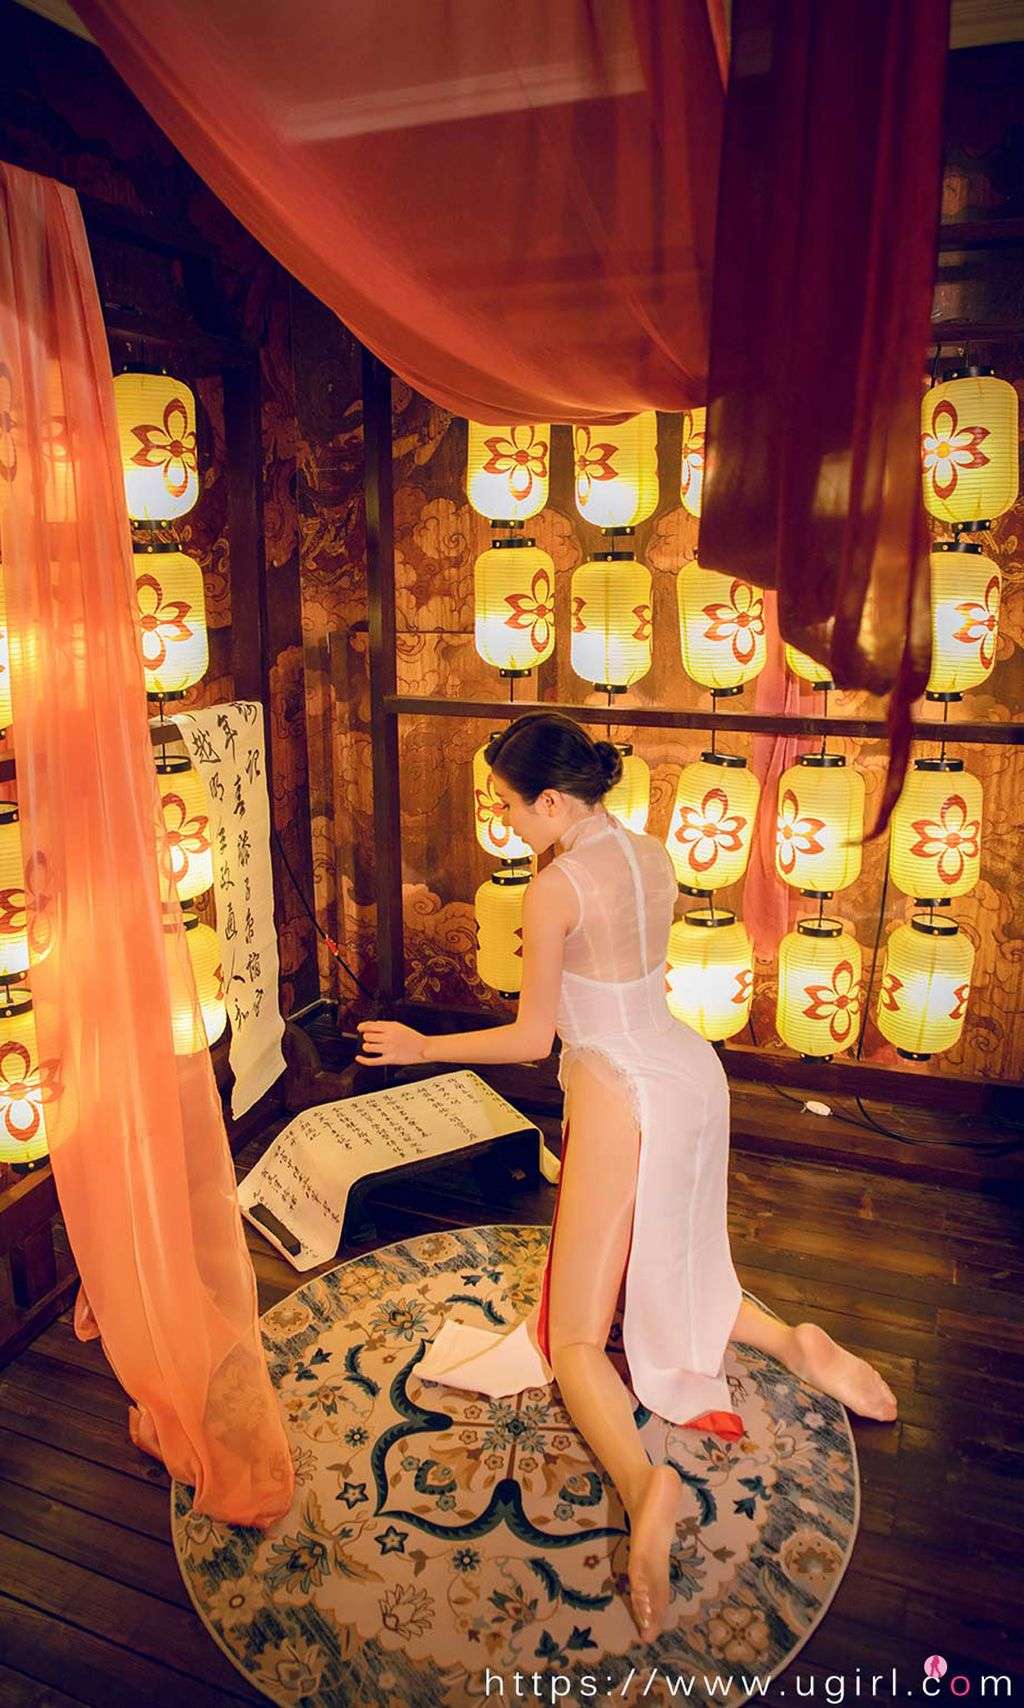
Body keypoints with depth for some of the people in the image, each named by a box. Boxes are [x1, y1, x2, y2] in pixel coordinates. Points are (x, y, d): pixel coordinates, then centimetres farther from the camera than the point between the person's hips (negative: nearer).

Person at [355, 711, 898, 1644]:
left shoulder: (553, 890, -18)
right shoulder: (654, 853, 3)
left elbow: (532, 1039, -10)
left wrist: (421, 1047, 1)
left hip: (623, 1098, -8)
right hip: (692, 1071, 8)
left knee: (575, 1338, 2)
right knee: (668, 1270, 30)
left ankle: (643, 1482, -24)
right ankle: (793, 1340, 9)